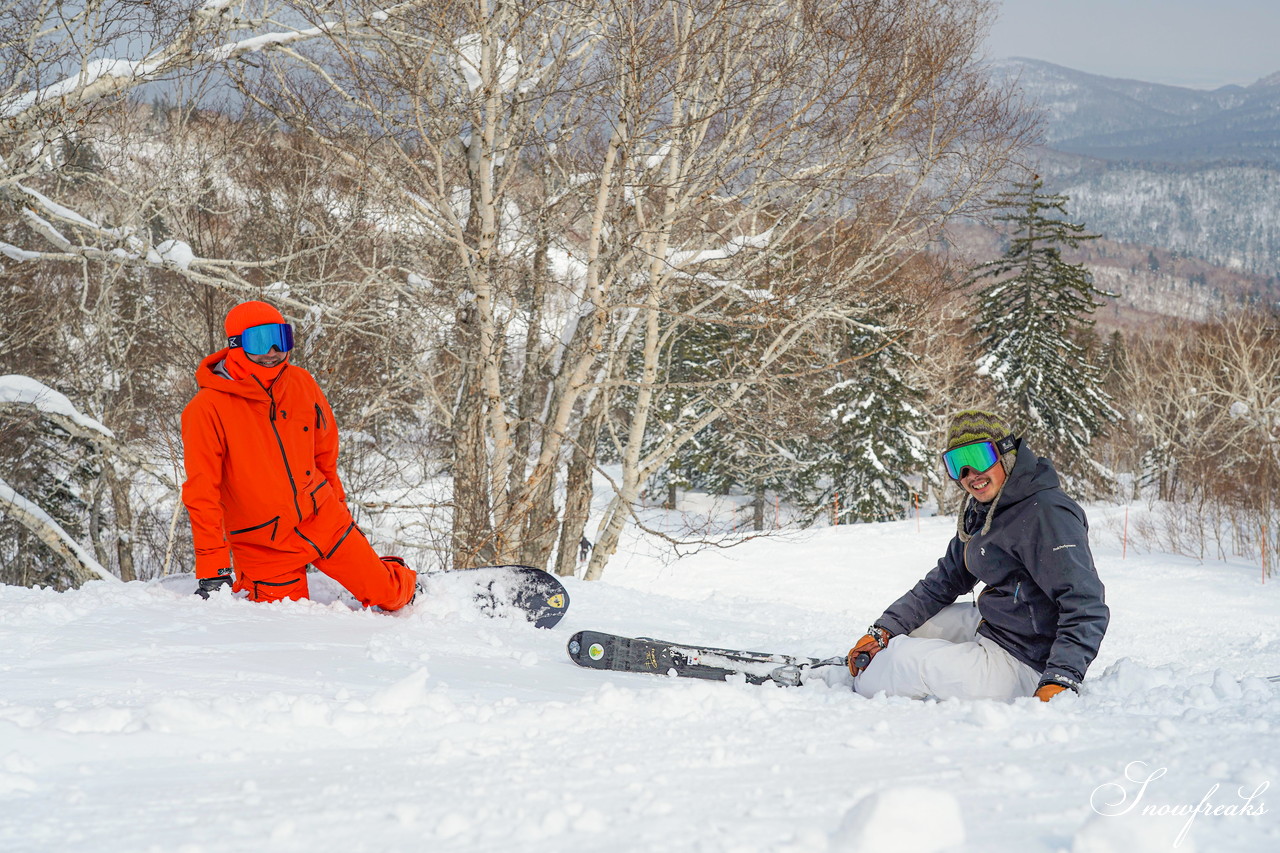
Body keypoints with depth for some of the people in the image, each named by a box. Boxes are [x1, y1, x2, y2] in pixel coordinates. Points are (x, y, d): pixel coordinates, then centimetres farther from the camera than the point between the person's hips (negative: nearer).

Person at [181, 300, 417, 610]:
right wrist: (213, 570, -18)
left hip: (323, 519, 4)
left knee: (386, 594, 5)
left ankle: (405, 583, 40)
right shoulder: (207, 410, -18)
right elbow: (202, 495, -16)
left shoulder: (301, 383, -3)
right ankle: (245, 584, 28)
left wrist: (338, 508, 19)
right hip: (264, 546, -4)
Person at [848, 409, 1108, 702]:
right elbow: (944, 582, 16)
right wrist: (883, 630, 6)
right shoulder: (980, 511, 8)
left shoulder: (1046, 514, -23)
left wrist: (1061, 680, -39)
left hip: (1022, 665, -10)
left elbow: (1086, 607, -29)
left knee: (902, 658, -11)